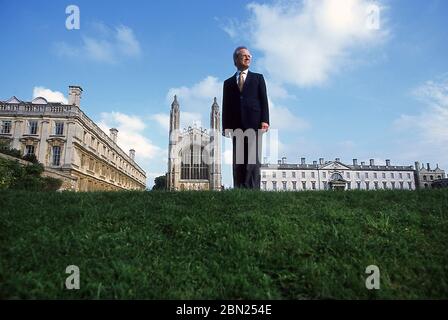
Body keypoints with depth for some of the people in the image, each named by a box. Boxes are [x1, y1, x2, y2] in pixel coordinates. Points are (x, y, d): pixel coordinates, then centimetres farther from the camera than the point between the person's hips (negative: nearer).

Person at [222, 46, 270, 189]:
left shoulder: (258, 78, 18)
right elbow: (226, 106, 13)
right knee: (238, 162, -1)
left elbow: (264, 100, 7)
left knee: (253, 161, -9)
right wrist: (225, 126, 1)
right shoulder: (228, 83, 20)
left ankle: (253, 190, -10)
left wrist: (265, 121, -7)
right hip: (236, 126, 2)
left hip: (254, 124, -2)